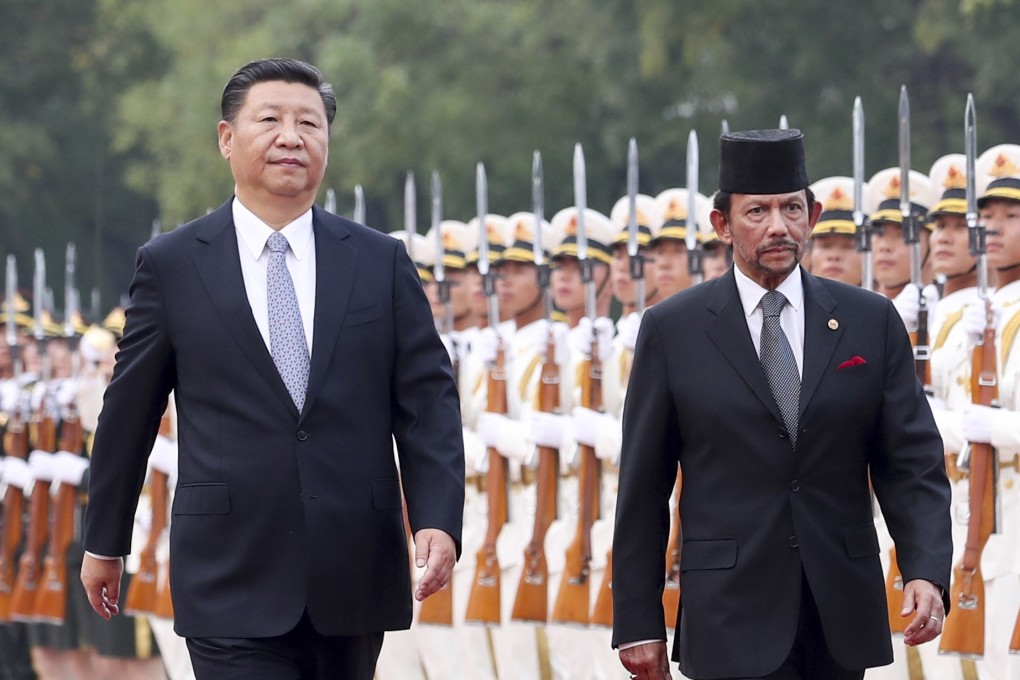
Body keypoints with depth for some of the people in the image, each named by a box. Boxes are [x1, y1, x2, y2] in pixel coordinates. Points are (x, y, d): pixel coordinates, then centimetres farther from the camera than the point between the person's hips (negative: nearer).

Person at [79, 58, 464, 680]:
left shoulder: (382, 263, 7)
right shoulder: (171, 266, 3)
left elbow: (428, 401, 4)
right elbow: (129, 412, 9)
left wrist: (438, 521, -10)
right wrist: (105, 541, 15)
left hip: (354, 579, 3)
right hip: (234, 581, -3)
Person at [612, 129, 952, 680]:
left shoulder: (871, 322, 6)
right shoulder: (672, 330, 1)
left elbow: (913, 464, 4)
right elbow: (642, 488, 3)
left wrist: (926, 573, -13)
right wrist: (638, 624, 0)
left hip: (842, 618, 3)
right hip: (733, 623, -3)